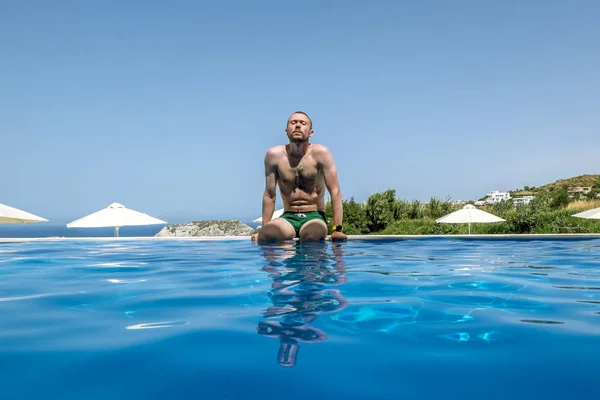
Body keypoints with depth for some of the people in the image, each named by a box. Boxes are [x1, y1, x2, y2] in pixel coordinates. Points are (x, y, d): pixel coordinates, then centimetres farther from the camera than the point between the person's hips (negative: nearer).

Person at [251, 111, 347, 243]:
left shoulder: (320, 153, -6)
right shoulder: (274, 155, -1)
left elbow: (335, 191, -9)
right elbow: (269, 194, 4)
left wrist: (337, 229, -17)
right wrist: (263, 228, 1)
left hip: (314, 216, 0)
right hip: (288, 217, 0)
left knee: (311, 235, -35)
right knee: (265, 235, -31)